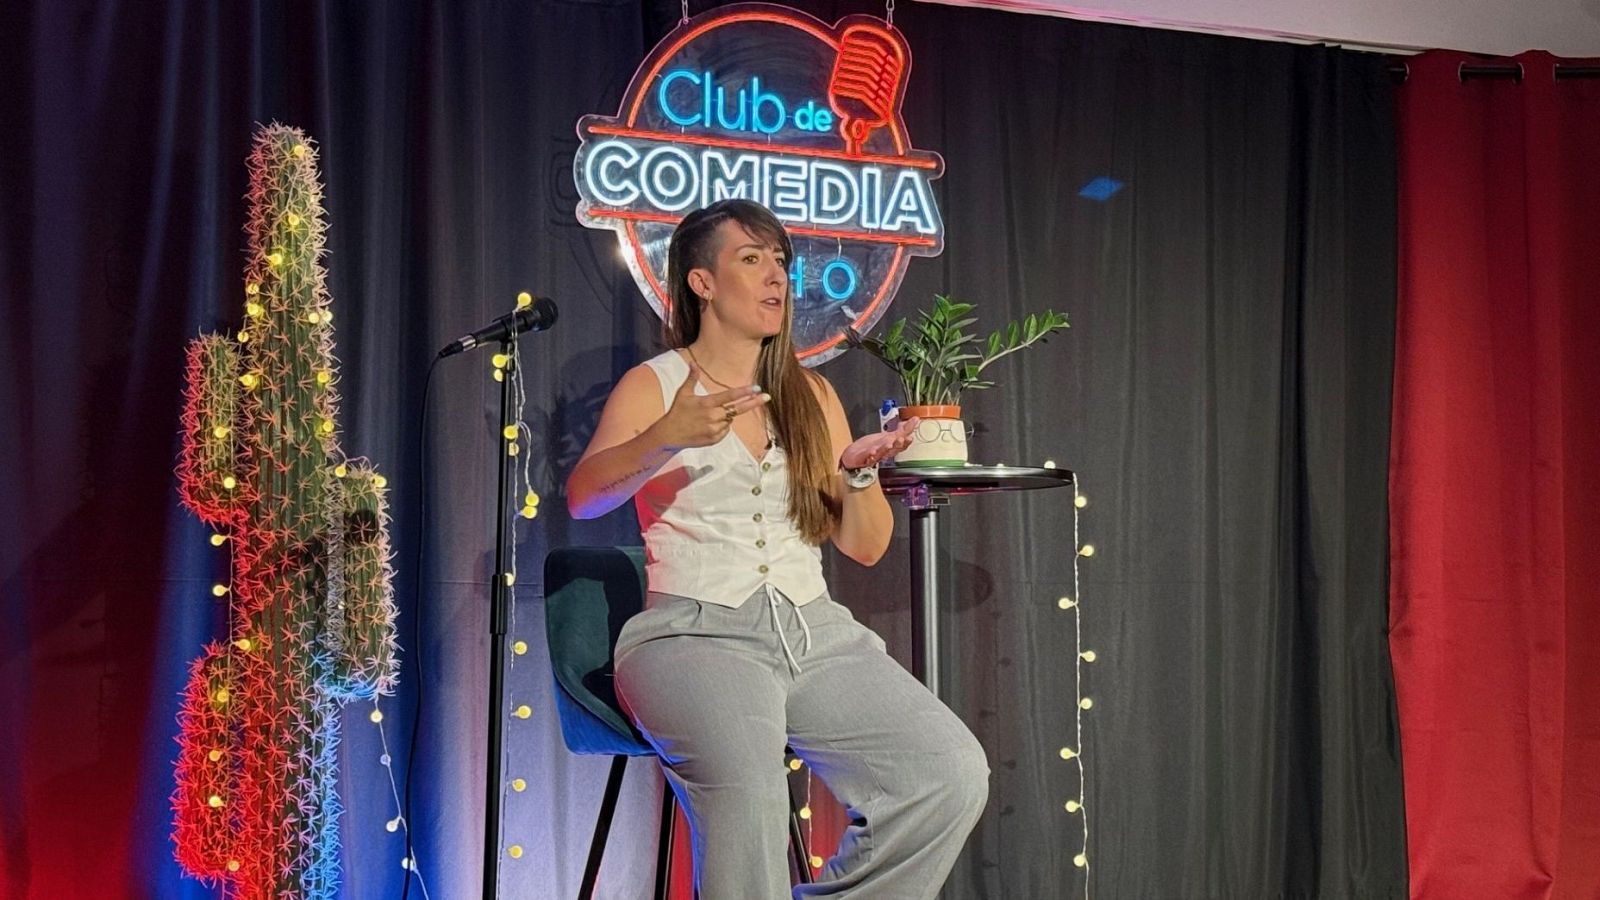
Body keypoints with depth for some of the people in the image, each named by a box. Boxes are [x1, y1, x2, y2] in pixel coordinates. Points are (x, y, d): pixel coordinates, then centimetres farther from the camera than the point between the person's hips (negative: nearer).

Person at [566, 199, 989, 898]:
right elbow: (582, 498, -11)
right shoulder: (654, 385, 7)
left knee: (955, 773, -17)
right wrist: (667, 437, -27)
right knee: (748, 785, -36)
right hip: (694, 631, -4)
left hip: (815, 630, 5)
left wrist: (859, 474, -4)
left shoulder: (811, 394, 19)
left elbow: (864, 547, 16)